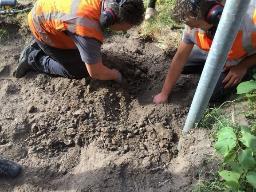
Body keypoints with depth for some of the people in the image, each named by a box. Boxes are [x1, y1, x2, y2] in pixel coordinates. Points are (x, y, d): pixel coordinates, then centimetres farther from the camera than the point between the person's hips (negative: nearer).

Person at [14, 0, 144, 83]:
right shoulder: (87, 30, -41)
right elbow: (95, 73, -32)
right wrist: (115, 75, -12)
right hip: (43, 27, -7)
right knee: (78, 71, -3)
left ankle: (39, 46, 23)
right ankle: (33, 59, 8)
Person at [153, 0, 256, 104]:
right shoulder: (193, 24, -28)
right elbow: (180, 58, -18)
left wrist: (243, 67, -25)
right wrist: (164, 94, -14)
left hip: (240, 62, -3)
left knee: (213, 95, -15)